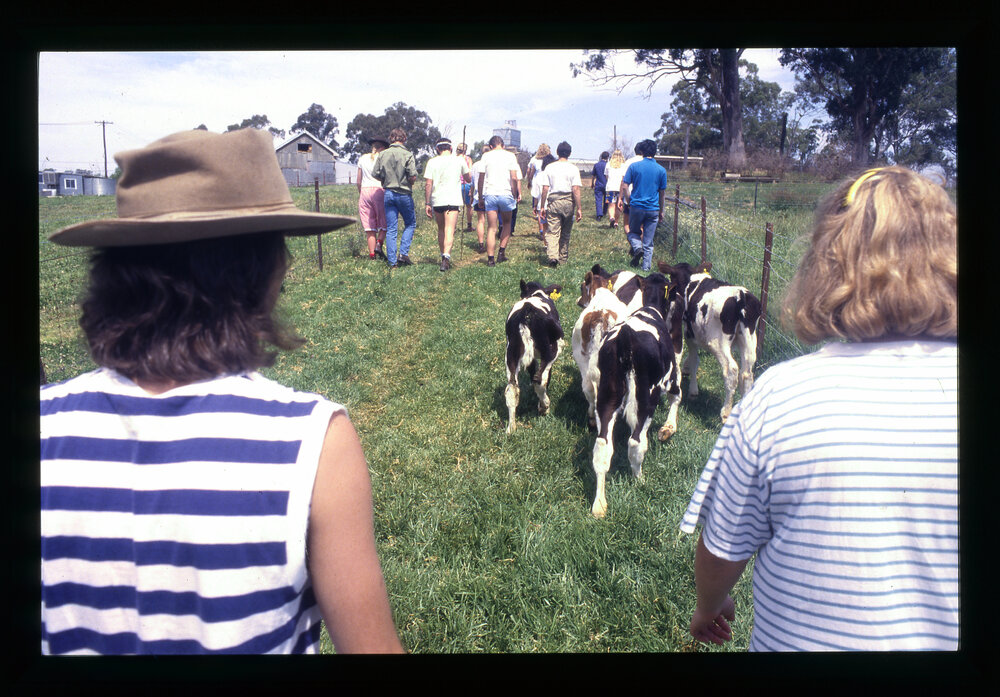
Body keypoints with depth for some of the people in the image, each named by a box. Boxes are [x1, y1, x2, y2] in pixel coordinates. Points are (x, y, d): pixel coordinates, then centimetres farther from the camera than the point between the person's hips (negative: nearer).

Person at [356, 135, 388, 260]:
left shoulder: (362, 158, 10)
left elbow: (359, 181, 11)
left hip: (365, 191, 3)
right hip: (379, 190, -3)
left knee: (370, 226, 5)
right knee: (384, 222, 9)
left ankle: (372, 254, 0)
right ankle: (379, 244, -13)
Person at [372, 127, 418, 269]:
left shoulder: (382, 154, 1)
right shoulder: (407, 155, -10)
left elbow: (375, 174, 2)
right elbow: (413, 177, -16)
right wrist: (408, 182, 6)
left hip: (388, 193, 3)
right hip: (404, 194, -3)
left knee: (391, 229, 6)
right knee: (410, 223, 16)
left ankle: (392, 261, 6)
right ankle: (403, 253, 3)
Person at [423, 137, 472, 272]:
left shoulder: (432, 162, 4)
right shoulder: (459, 160, 4)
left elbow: (428, 184, -1)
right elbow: (468, 179, 16)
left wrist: (427, 203, 5)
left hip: (436, 200, 2)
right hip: (452, 200, -2)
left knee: (441, 229, 19)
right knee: (449, 231, -10)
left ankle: (444, 256, 28)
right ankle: (446, 257, -30)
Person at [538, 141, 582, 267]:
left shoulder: (549, 167, 1)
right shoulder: (573, 168, -2)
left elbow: (545, 189, -1)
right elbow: (576, 190, -7)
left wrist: (543, 206, 7)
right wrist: (579, 208, -3)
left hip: (553, 201, 0)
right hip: (568, 201, 0)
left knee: (553, 231, -2)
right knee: (565, 233, 13)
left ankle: (552, 255, -22)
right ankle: (563, 258, 23)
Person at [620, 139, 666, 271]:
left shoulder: (634, 166, -4)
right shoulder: (661, 170, 2)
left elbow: (625, 187, -5)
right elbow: (662, 193, 8)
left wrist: (629, 202, 8)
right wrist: (661, 211, 17)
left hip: (636, 207, -1)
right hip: (653, 209, 1)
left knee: (633, 232, 19)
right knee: (649, 242, 8)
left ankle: (637, 248, -9)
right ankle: (646, 267, 9)